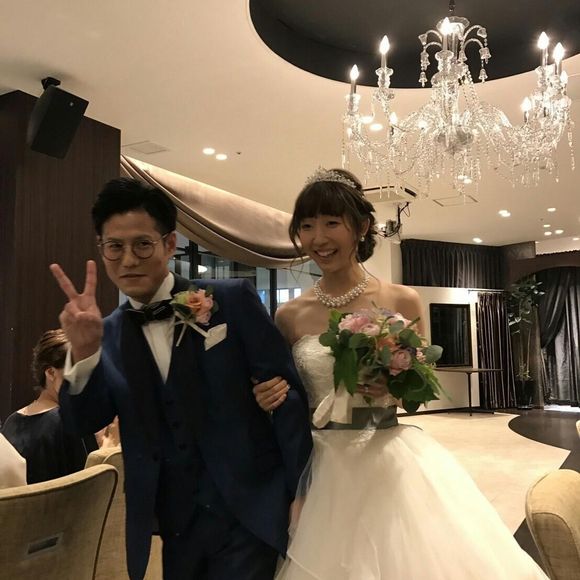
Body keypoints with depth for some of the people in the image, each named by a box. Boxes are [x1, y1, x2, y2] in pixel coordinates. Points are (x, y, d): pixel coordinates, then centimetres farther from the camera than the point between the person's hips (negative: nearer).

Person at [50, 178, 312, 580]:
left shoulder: (233, 300, -9)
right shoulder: (109, 333, 2)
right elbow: (86, 422, -3)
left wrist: (303, 492, -9)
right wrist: (84, 350, -20)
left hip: (250, 514, -3)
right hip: (175, 526, 4)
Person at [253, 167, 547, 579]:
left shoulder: (402, 301, -5)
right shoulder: (290, 316, -1)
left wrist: (393, 387, -19)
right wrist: (274, 398, -12)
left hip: (392, 462, -1)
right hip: (324, 468, 1)